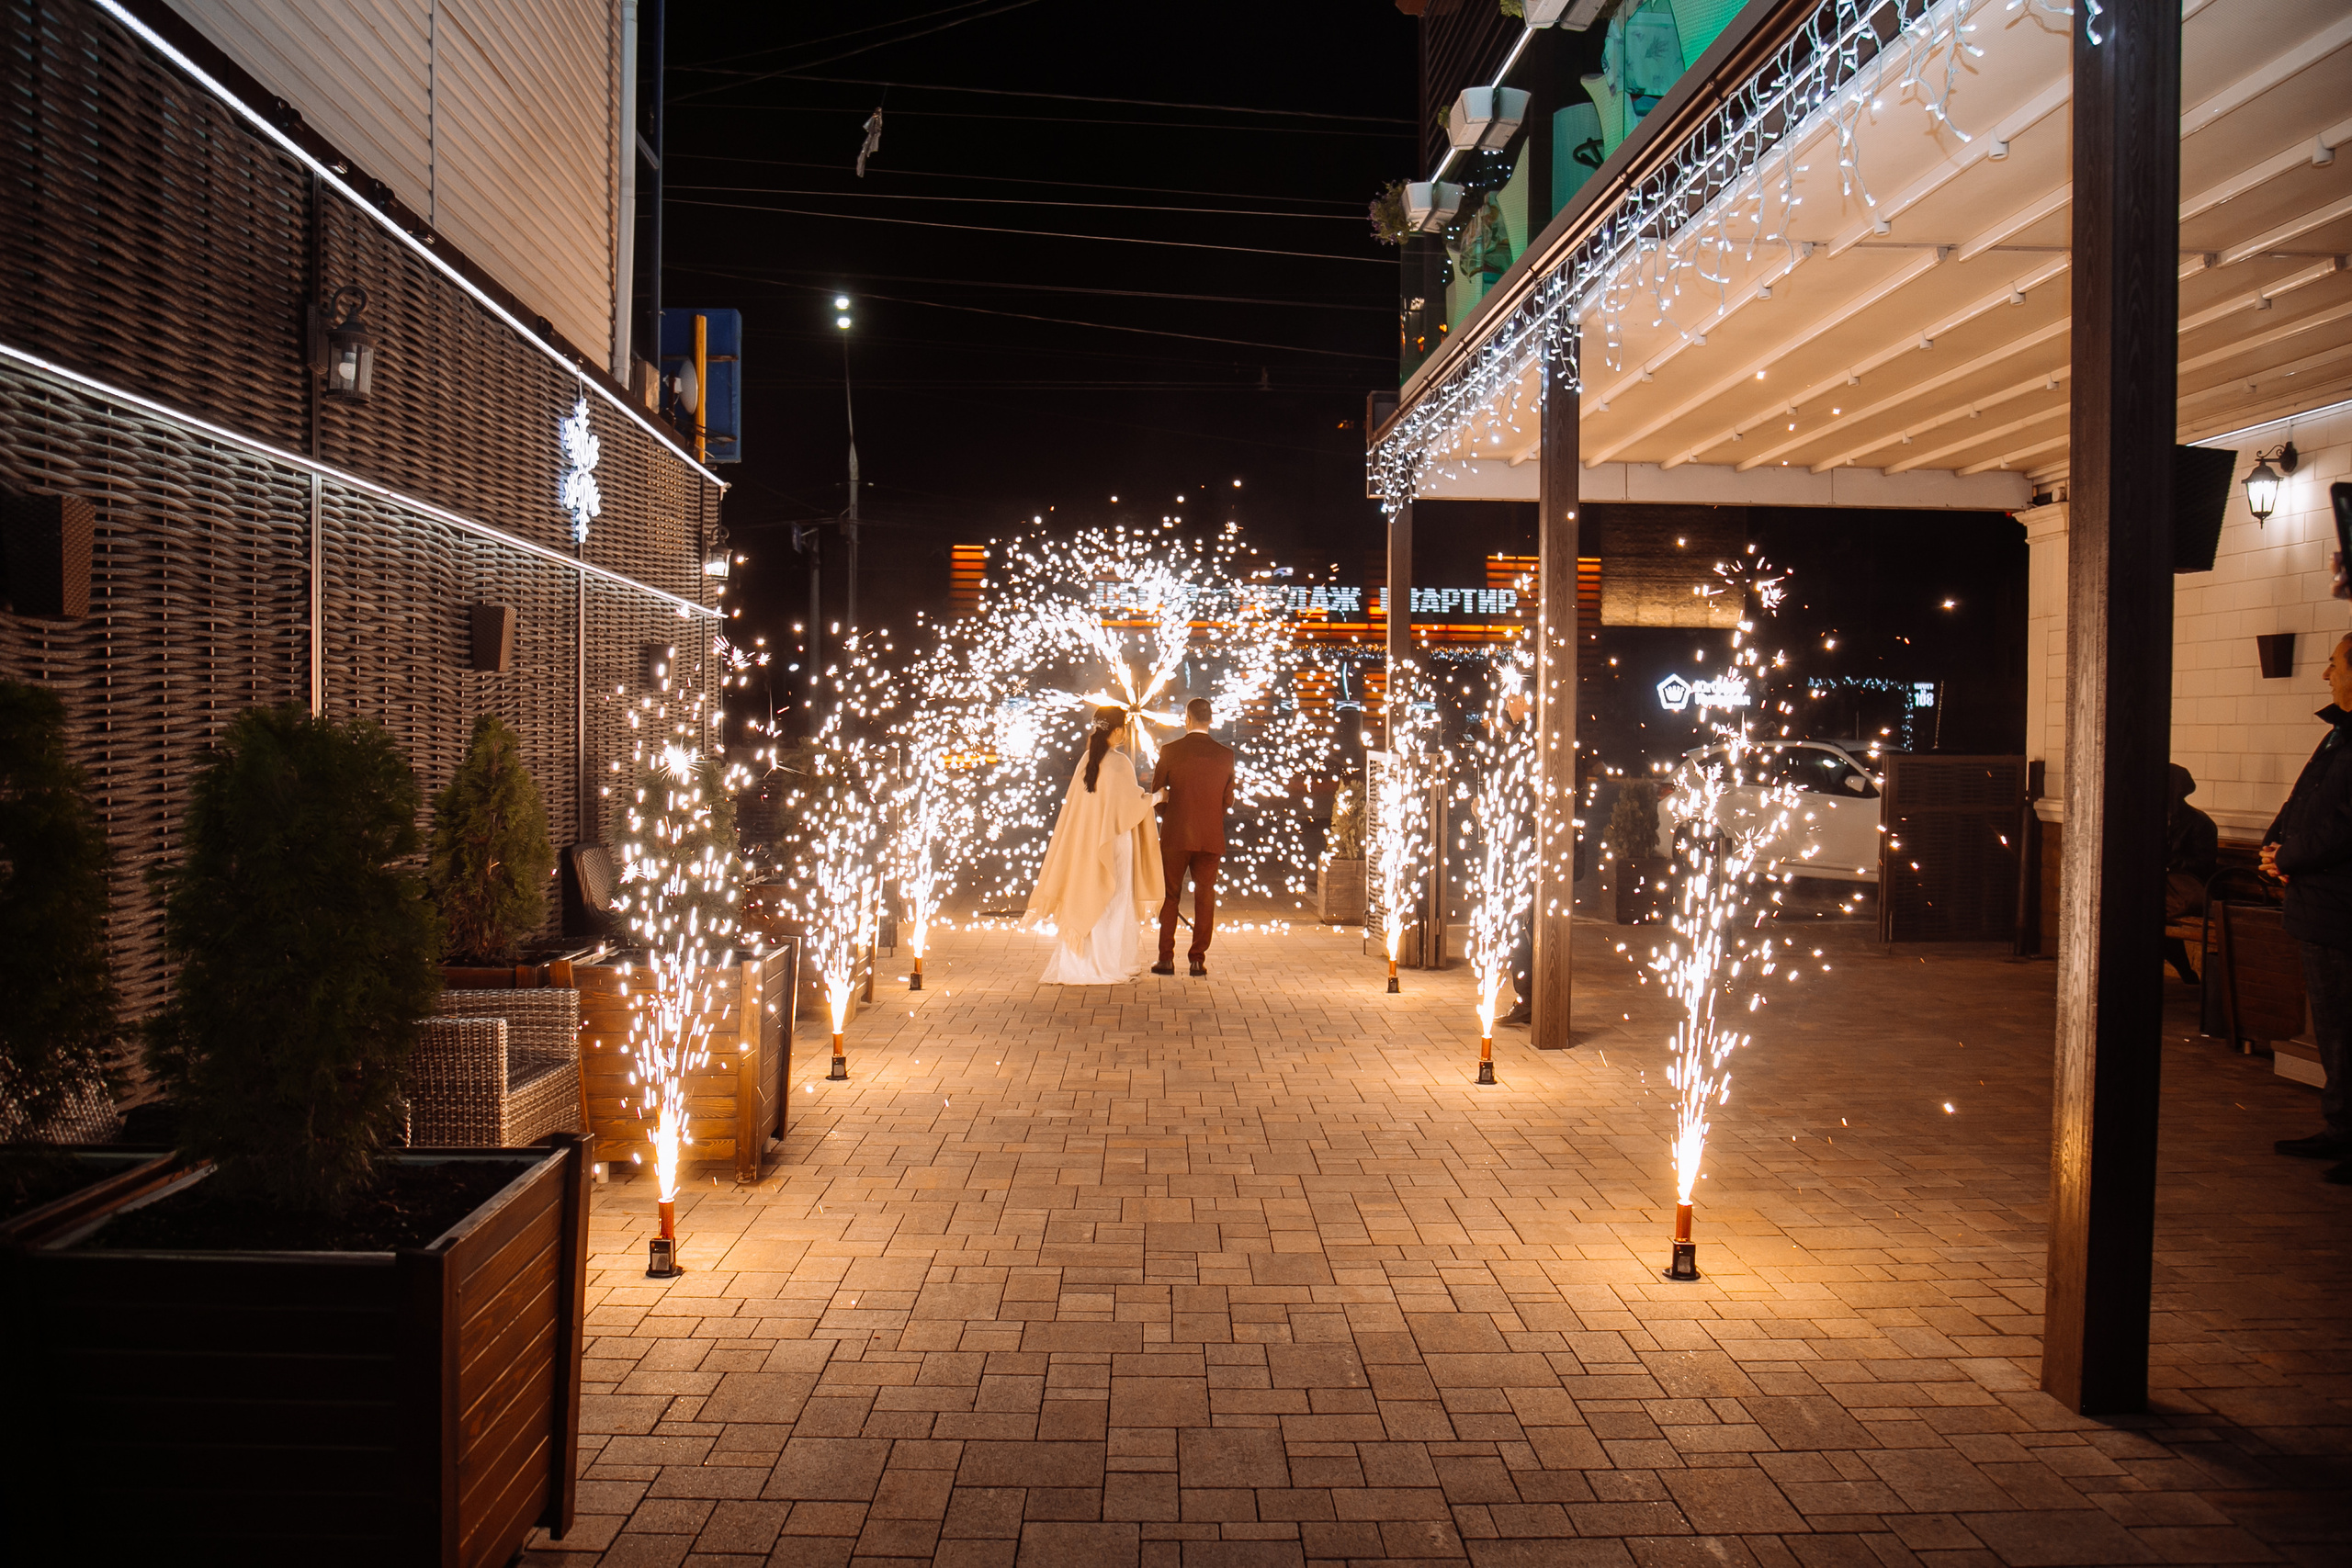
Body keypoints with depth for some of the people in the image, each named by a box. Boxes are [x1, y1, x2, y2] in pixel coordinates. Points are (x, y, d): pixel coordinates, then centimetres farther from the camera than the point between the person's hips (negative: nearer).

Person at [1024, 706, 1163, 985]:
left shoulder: (1086, 760, 5)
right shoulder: (1120, 762, -14)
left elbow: (1077, 804, 11)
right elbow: (1129, 803, -13)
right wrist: (1152, 798, 5)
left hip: (1083, 842, 6)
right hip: (1112, 843, -6)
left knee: (1082, 902, 11)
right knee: (1110, 904, 1)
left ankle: (1075, 965, 14)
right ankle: (1107, 966, 4)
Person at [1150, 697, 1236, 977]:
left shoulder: (1169, 751, -5)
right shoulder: (1225, 755, 0)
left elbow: (1156, 793, 2)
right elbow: (1228, 801, 6)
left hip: (1175, 836, -1)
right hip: (1211, 837, 1)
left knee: (1170, 897, 8)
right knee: (1205, 898, 7)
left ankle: (1166, 958, 7)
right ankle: (1198, 959, 6)